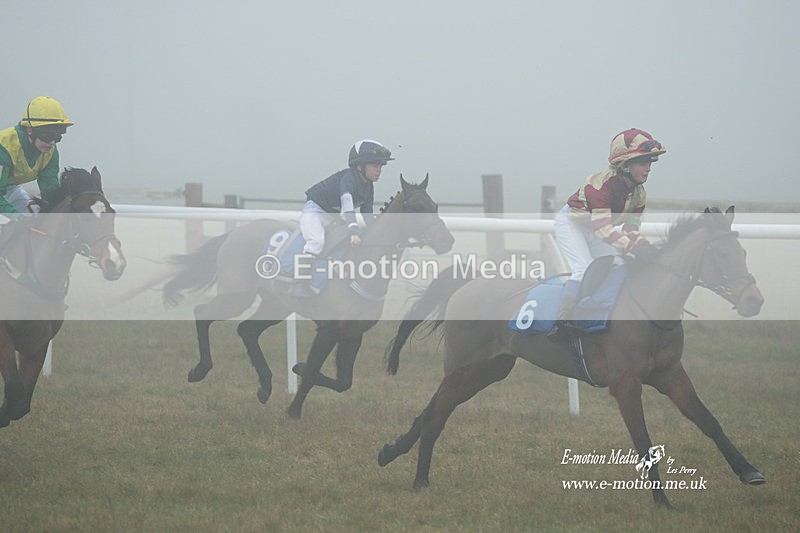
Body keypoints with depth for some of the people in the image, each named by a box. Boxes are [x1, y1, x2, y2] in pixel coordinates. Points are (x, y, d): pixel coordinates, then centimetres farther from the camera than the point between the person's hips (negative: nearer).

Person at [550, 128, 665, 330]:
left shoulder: (639, 194, -12)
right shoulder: (601, 184, -37)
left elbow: (631, 227, -5)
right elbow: (603, 229, -44)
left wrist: (646, 247, -26)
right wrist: (634, 247, -54)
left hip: (592, 230, 8)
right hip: (570, 223, -8)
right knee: (584, 270, -25)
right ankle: (560, 323, -23)